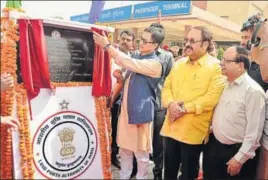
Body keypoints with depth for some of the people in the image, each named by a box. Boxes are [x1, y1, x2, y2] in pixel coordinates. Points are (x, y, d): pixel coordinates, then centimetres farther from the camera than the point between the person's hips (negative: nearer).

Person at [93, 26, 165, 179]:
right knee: (125, 149, 19)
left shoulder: (155, 64, -16)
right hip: (126, 109, 8)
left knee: (141, 153, 8)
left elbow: (128, 63, -27)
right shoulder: (136, 56, 10)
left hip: (141, 112, -7)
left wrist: (107, 45, -22)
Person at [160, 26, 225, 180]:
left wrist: (185, 108, -19)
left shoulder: (216, 66, -7)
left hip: (193, 131, -5)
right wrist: (171, 104, -11)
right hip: (171, 127, 5)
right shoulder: (179, 63, 12)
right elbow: (167, 87, 9)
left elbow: (212, 98, -17)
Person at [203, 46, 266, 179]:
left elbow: (254, 132, -18)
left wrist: (240, 159, -16)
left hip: (236, 152, -6)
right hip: (214, 147, 7)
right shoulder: (224, 84, 4)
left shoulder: (253, 91, -18)